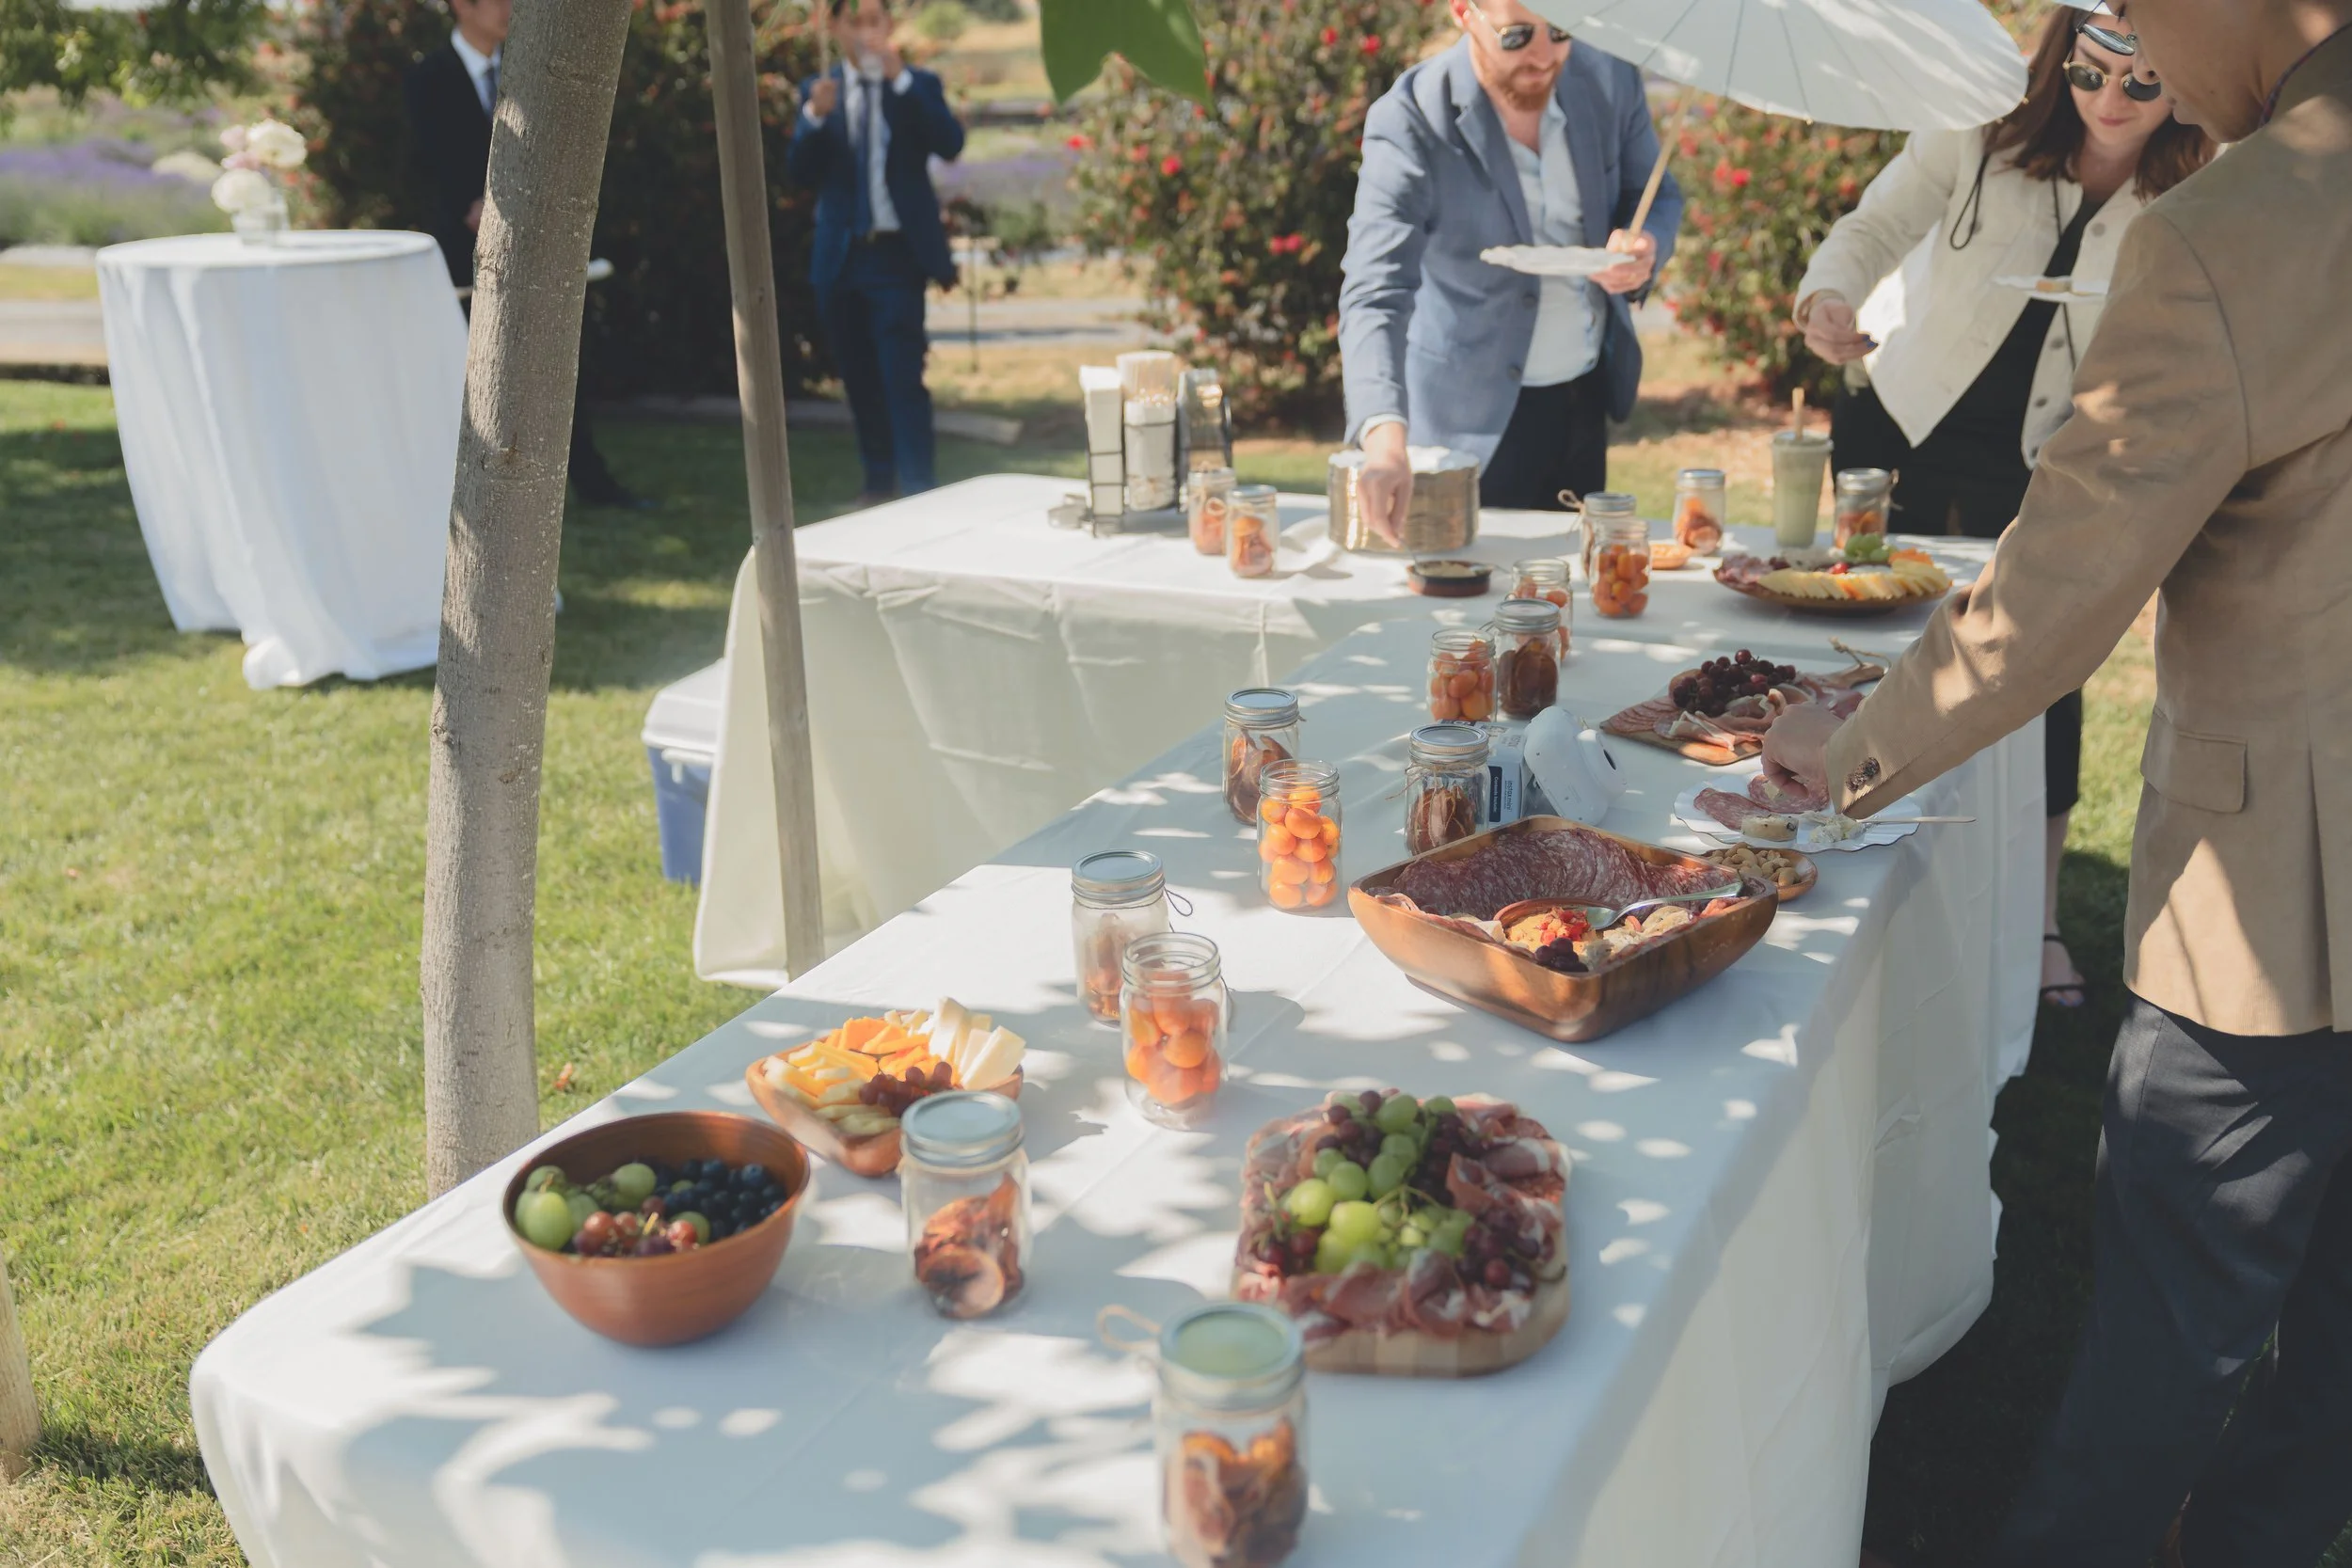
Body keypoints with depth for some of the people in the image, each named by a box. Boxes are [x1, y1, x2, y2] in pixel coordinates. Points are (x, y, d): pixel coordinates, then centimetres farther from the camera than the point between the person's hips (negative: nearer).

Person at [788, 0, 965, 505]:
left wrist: (900, 79, -21)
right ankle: (879, 483, 23)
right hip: (840, 256, 3)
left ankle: (917, 491, -9)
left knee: (903, 378, -12)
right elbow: (803, 171, -1)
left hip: (897, 255, -3)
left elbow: (950, 144, -14)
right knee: (859, 380, 11)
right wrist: (815, 116, -20)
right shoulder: (818, 90, 8)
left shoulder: (917, 85, 3)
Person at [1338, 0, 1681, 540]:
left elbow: (1658, 195, 7)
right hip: (1475, 414, -4)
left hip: (1588, 396, 5)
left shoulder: (1610, 80, -9)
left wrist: (1645, 247, -19)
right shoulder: (1408, 122, -23)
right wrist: (1384, 434, -49)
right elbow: (1375, 292, -33)